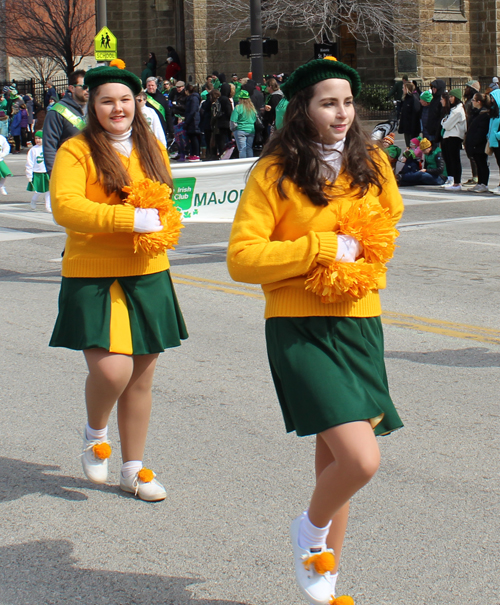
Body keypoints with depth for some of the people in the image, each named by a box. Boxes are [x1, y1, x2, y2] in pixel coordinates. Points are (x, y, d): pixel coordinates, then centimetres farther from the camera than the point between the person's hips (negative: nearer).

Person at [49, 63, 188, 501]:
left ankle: (134, 469, 26)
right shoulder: (76, 151, -6)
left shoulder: (152, 148, 11)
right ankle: (95, 433, 16)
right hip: (93, 277, -5)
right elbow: (64, 206, -19)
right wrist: (131, 219, -25)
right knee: (111, 369, -18)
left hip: (148, 276, 5)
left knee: (142, 377, 9)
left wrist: (162, 229, -5)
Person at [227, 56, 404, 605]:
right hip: (300, 329, -5)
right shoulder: (276, 173, -8)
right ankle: (310, 529, 14)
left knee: (336, 460, 13)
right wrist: (323, 249, -16)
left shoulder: (370, 164, 4)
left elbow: (390, 216, 18)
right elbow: (241, 258, -13)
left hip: (359, 323, 5)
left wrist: (368, 258, 0)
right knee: (361, 459, -19)